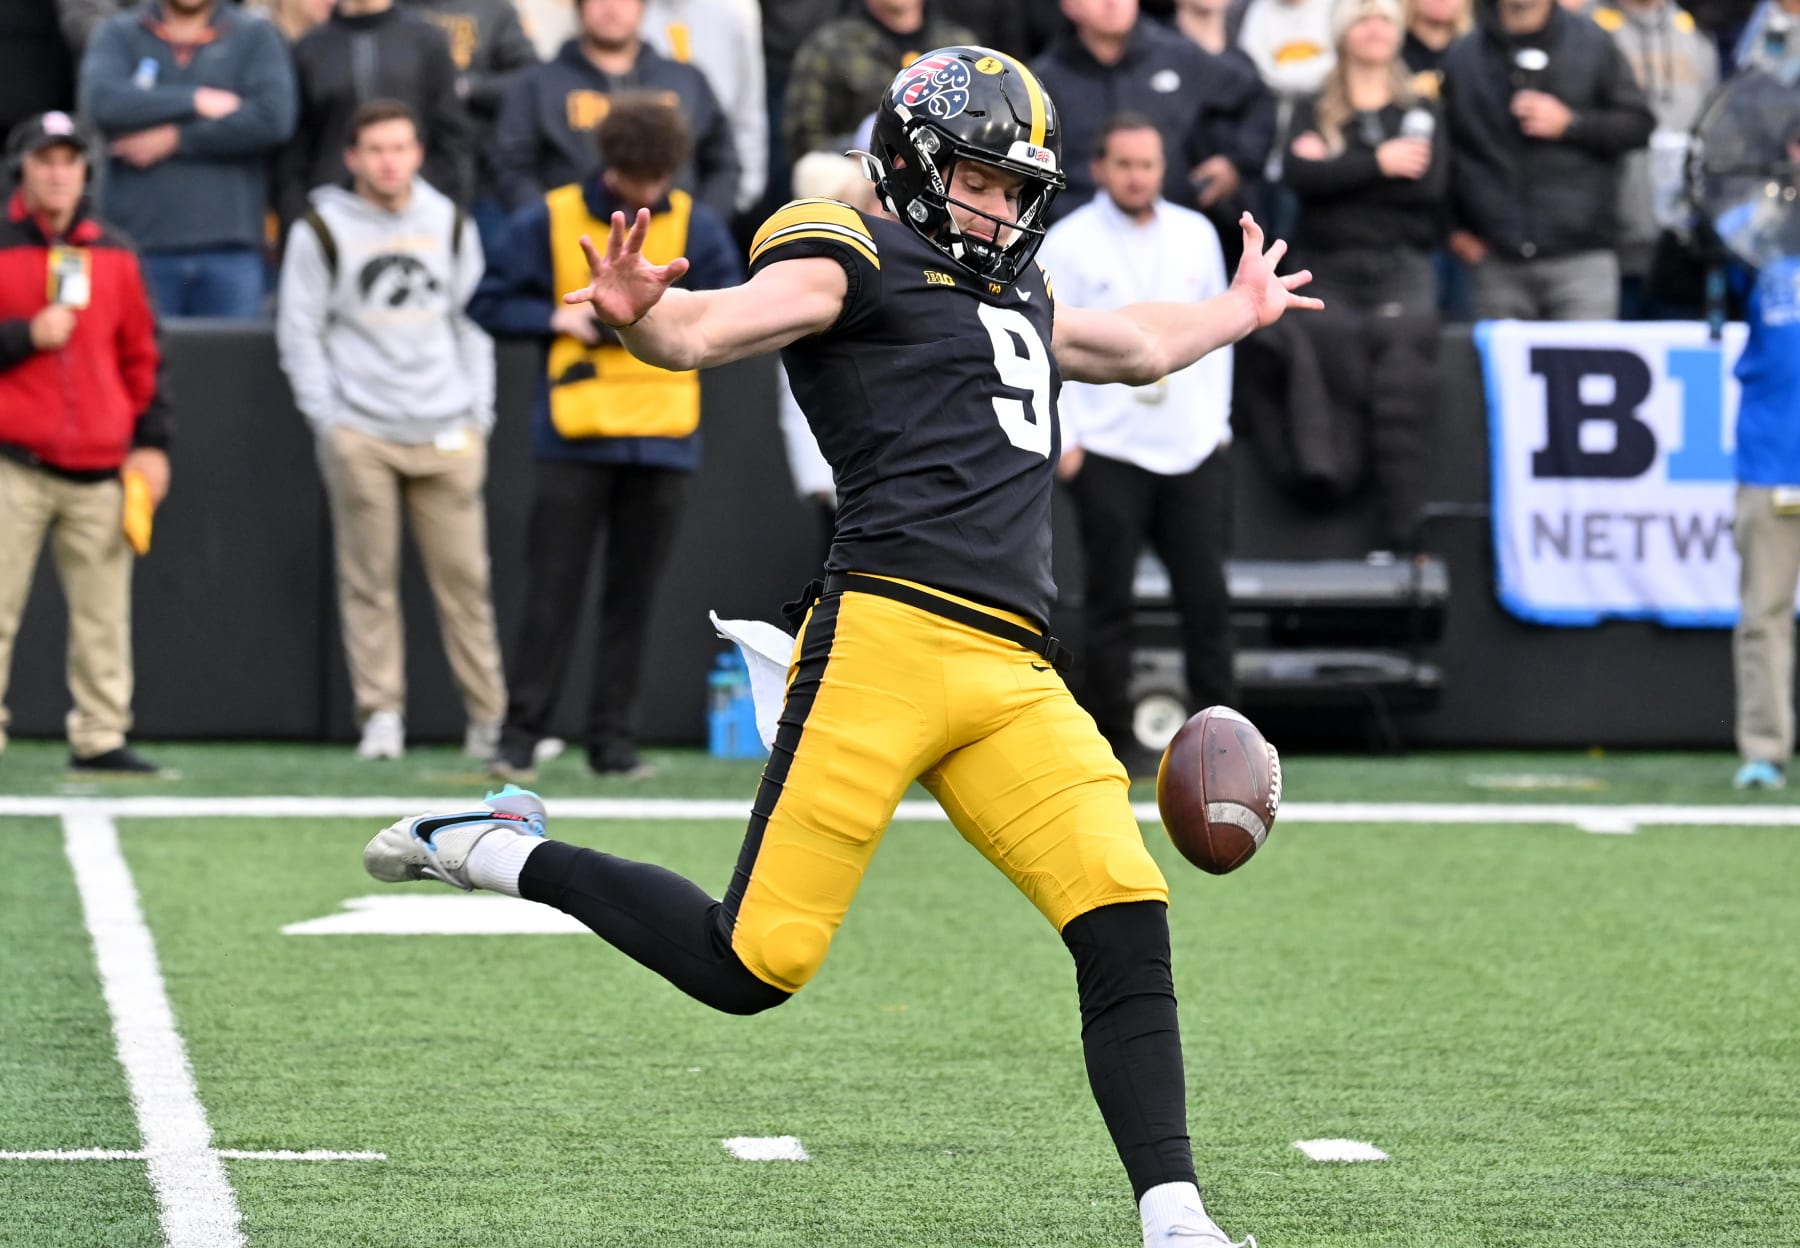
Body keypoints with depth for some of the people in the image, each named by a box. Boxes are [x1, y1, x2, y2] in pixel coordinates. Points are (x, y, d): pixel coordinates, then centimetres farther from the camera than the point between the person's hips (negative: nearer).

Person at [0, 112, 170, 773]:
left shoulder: (113, 254, 15)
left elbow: (142, 353, 16)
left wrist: (152, 442, 9)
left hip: (101, 470, 4)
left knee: (103, 607, 2)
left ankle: (101, 738, 7)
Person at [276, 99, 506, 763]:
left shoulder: (451, 225, 13)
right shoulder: (322, 231, 3)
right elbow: (299, 330, 4)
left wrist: (478, 414, 9)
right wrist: (328, 422, -3)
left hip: (446, 433, 2)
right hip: (360, 434, -2)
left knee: (464, 576, 0)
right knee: (369, 578, -3)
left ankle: (489, 715, 7)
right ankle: (381, 715, 1)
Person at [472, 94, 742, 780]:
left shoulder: (694, 224, 6)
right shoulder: (551, 220, 2)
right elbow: (489, 303, 6)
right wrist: (558, 318, -9)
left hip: (662, 438, 2)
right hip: (572, 434, -2)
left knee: (633, 597, 5)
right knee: (552, 590, -4)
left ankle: (615, 741, 10)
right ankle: (520, 736, -1)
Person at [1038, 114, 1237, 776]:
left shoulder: (1196, 235, 10)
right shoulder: (1068, 243, -3)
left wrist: (1217, 420, 11)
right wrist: (1063, 439, -9)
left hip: (1194, 449, 4)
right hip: (1106, 454, -4)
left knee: (1207, 596, 1)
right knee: (1110, 600, -1)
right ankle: (1114, 740, 5)